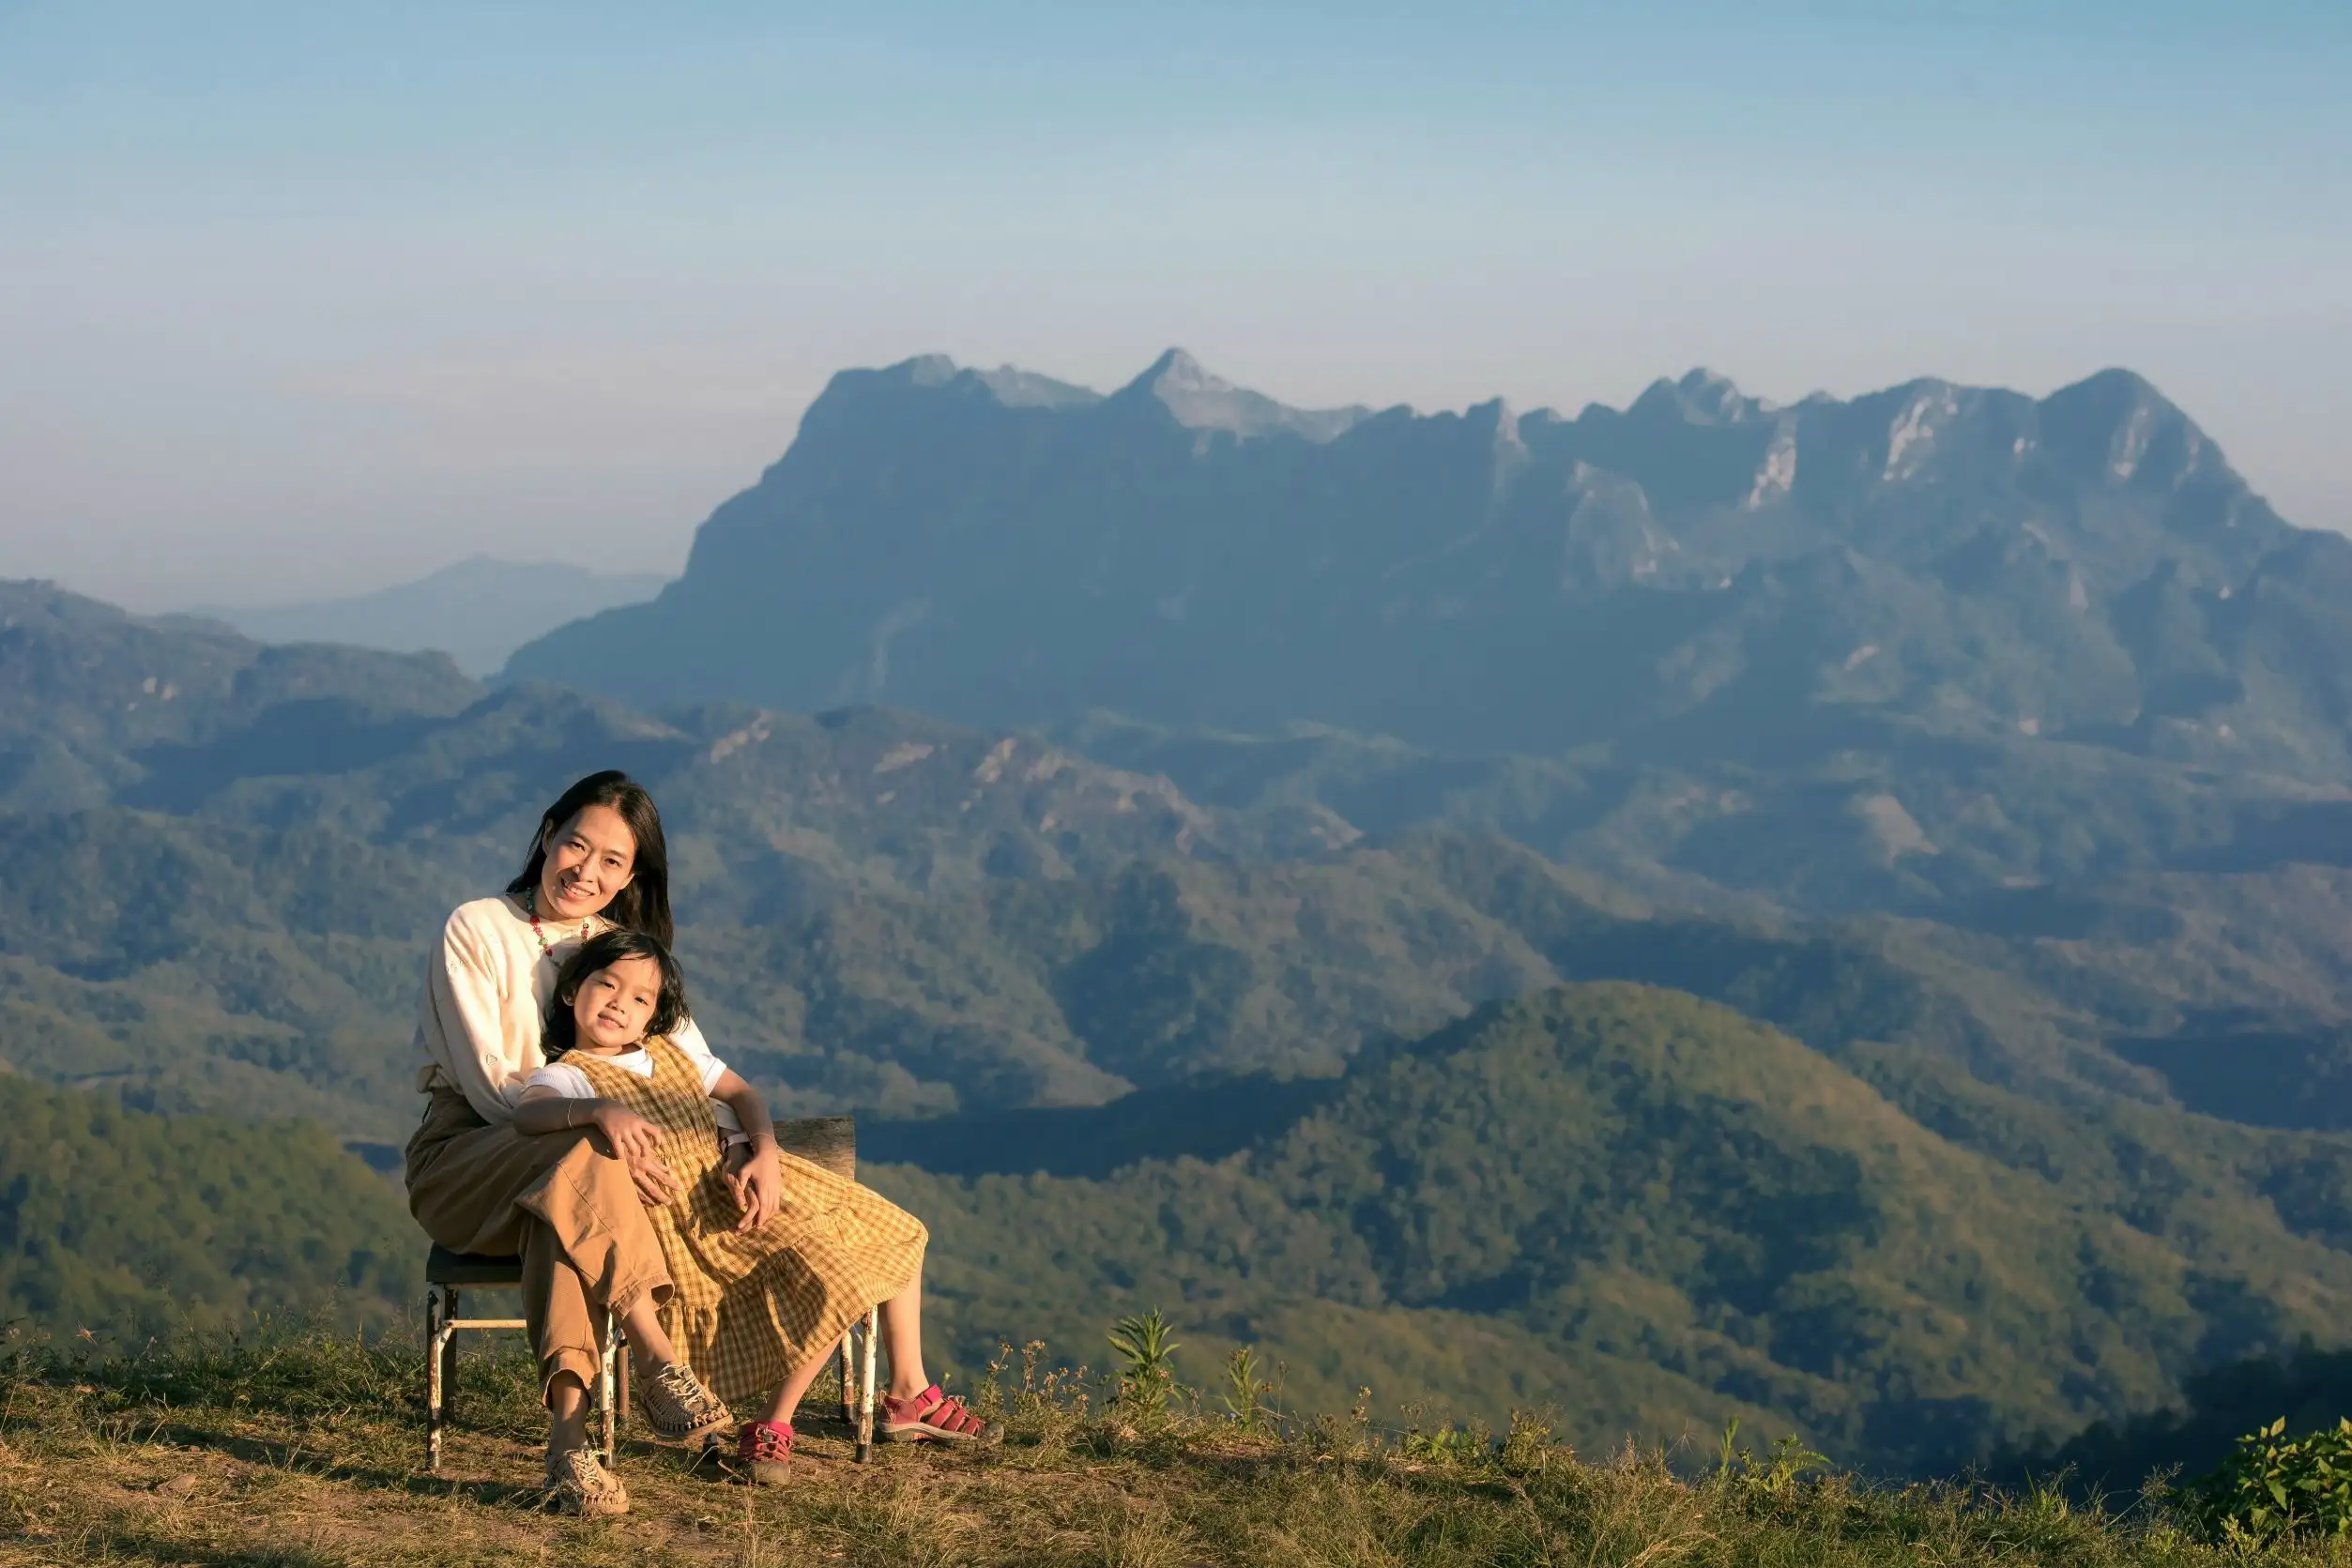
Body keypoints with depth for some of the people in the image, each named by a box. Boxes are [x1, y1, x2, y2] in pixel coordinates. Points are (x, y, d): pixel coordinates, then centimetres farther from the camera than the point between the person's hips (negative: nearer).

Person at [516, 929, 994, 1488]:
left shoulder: (669, 1050, 13)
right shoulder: (565, 1076, -9)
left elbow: (742, 1095, 12)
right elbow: (528, 1113, -31)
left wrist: (765, 1154, -9)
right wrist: (601, 1110, -51)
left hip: (739, 1183, 8)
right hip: (692, 1220, -8)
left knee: (896, 1236, 11)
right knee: (832, 1282, -24)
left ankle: (909, 1394, 22)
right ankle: (771, 1427, -11)